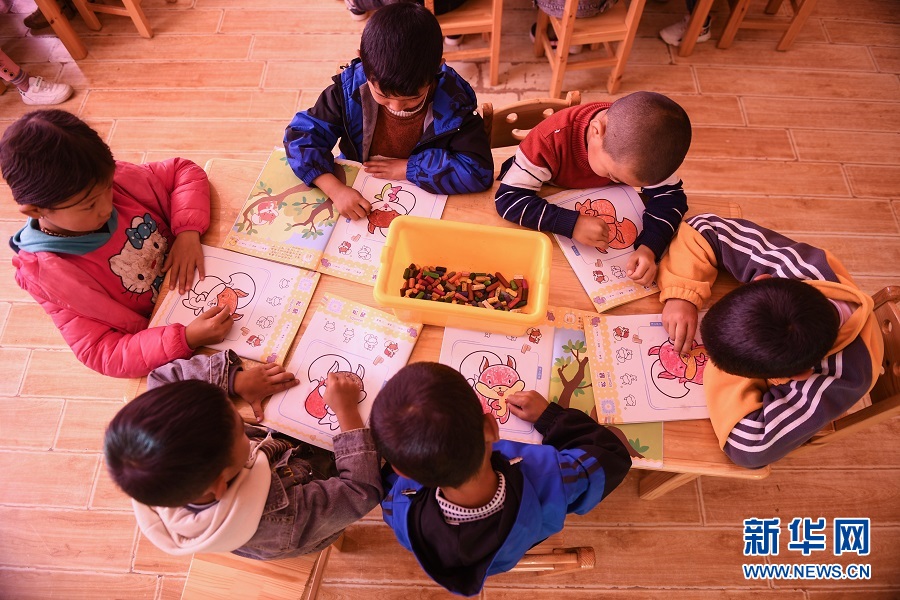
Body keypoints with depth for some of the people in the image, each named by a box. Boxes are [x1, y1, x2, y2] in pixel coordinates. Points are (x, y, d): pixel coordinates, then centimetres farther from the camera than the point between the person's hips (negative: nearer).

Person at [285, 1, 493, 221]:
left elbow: (479, 170, -22)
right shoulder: (350, 89, -14)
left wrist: (407, 168, -22)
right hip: (361, 200, 0)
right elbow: (301, 135, -12)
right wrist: (335, 189, -28)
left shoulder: (453, 101, -17)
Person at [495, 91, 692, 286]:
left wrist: (649, 247, -38)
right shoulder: (553, 138, -38)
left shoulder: (645, 144, -27)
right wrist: (571, 223, -50)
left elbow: (670, 194, -20)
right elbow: (507, 198, -38)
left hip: (598, 210, 7)